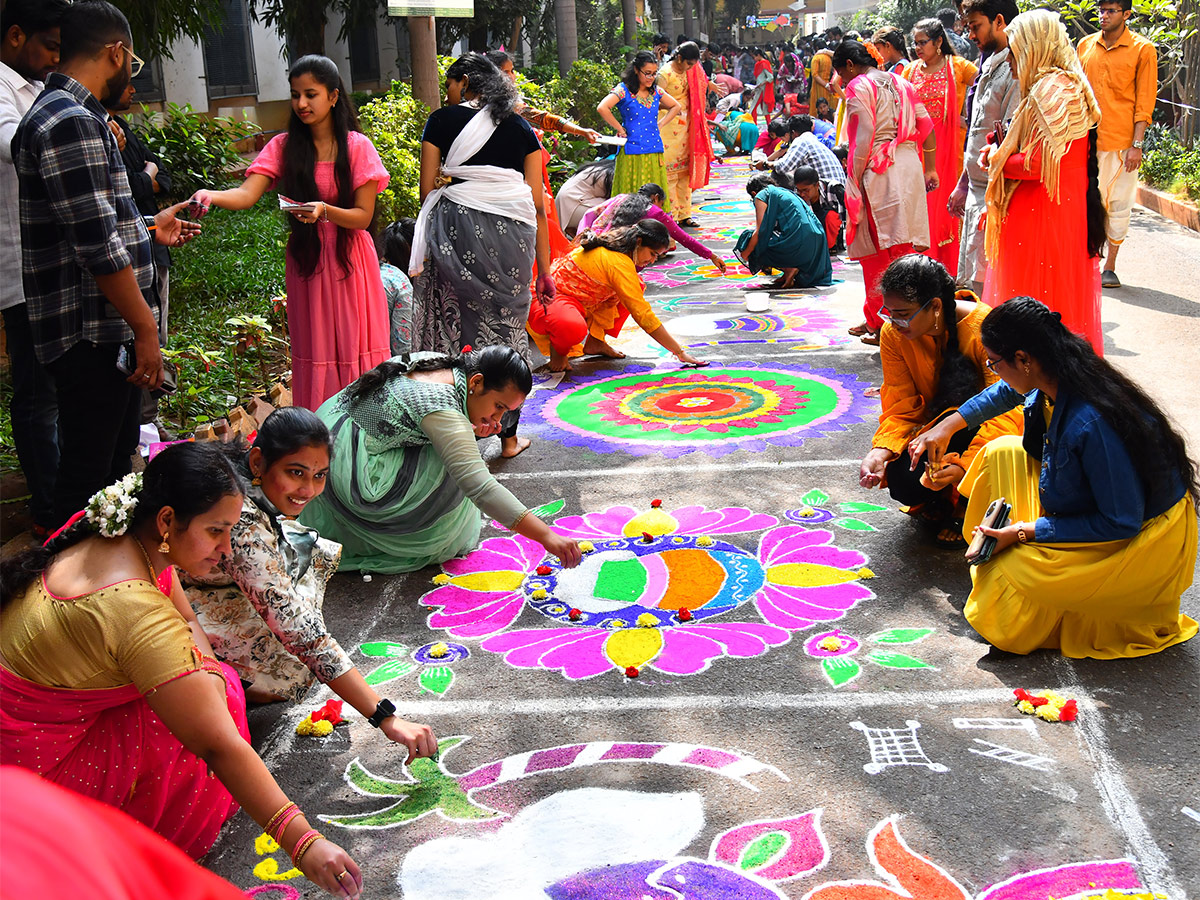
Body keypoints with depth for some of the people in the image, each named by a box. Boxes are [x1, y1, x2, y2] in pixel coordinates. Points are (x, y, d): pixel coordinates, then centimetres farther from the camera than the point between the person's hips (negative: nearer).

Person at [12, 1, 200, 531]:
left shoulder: (74, 116, 16)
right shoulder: (71, 123, -18)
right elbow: (97, 247, -23)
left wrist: (149, 229, 30)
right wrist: (145, 330, -19)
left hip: (106, 333, 11)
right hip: (89, 334, -11)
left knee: (118, 459, 21)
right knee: (86, 474, -2)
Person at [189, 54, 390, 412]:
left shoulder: (357, 146, -3)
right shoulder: (283, 147, 2)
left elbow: (363, 216, -7)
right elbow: (247, 194, -11)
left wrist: (325, 210, -26)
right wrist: (211, 196, -32)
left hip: (349, 261, -2)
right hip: (305, 260, 2)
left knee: (355, 352, 0)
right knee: (315, 357, 3)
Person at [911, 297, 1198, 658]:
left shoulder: (1093, 424, -37)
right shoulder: (1052, 379, -11)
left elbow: (1122, 523, -28)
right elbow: (1008, 391, 16)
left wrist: (1025, 531, -24)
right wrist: (948, 426, 18)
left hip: (1142, 537, -9)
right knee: (1002, 453, 4)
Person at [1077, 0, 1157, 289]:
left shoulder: (1143, 50, 0)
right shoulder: (1085, 45, 11)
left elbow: (1145, 101, -3)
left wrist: (1137, 145, -9)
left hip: (1121, 142, -3)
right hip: (1085, 138, 3)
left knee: (1118, 204, 3)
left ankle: (1110, 267, 11)